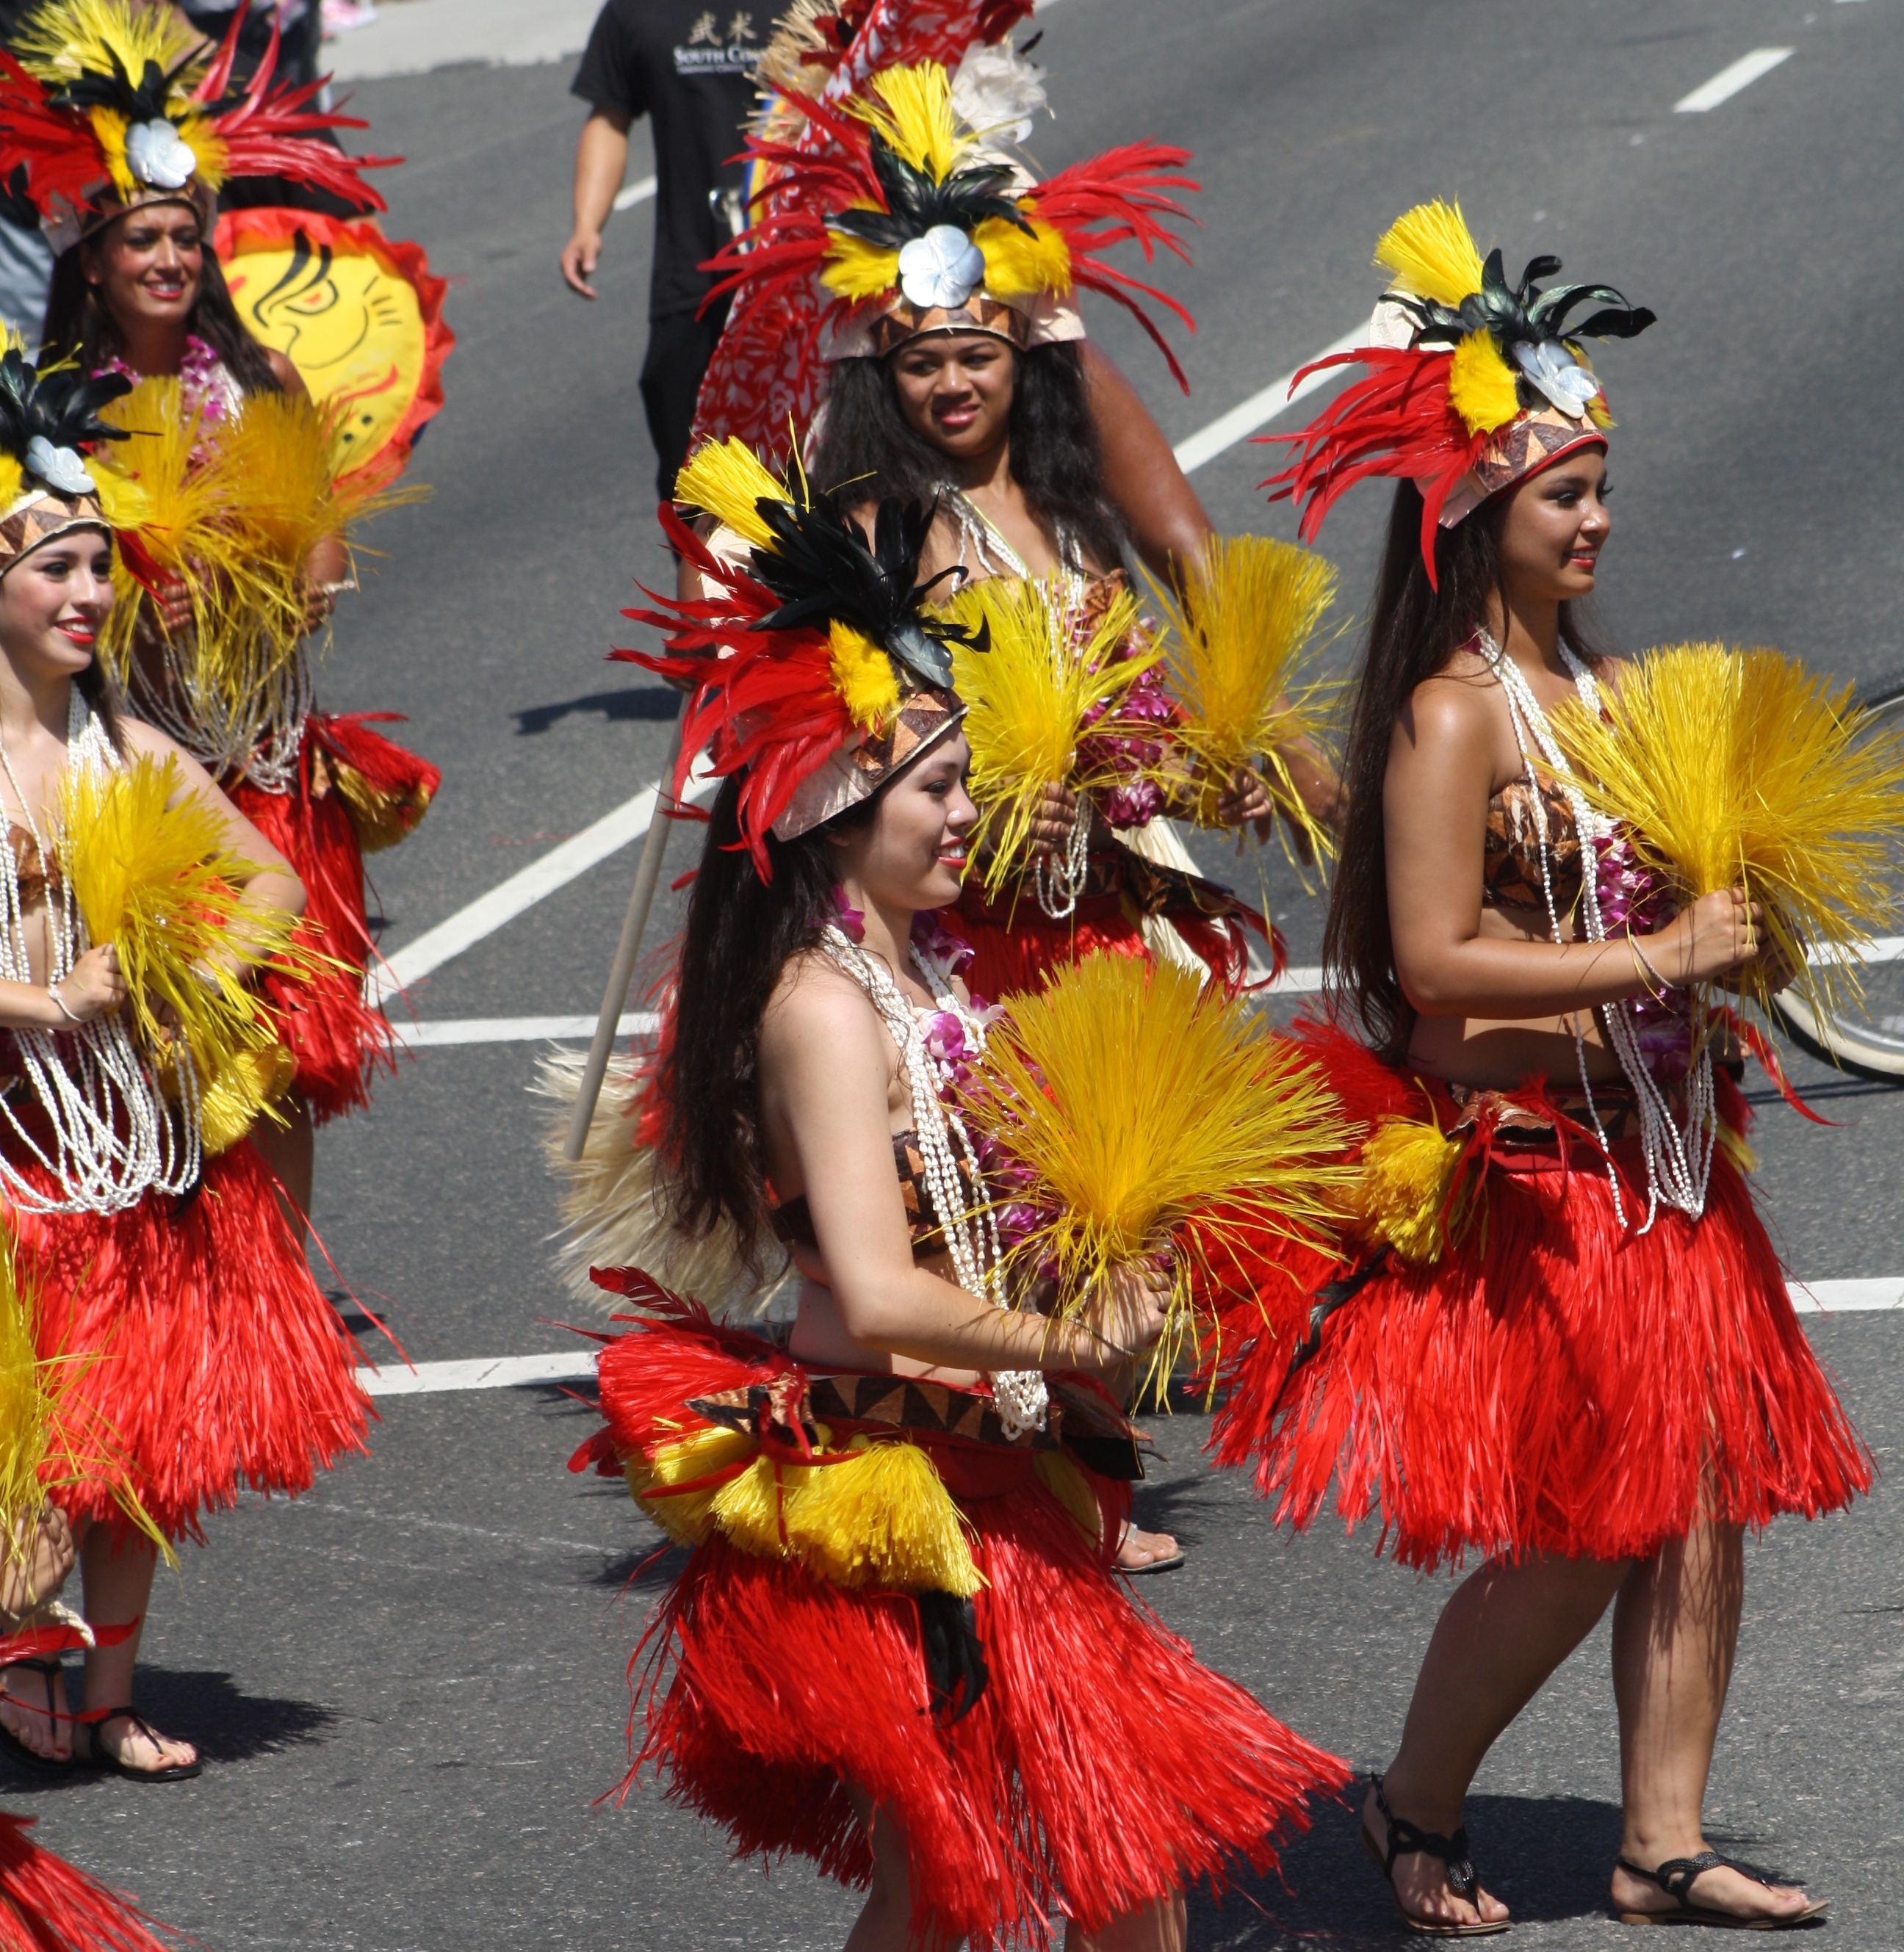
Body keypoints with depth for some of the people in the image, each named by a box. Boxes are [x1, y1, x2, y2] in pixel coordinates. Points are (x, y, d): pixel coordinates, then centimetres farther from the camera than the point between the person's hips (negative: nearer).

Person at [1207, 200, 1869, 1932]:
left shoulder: (1603, 684, 10)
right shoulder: (1450, 716, -15)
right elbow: (1435, 959, -22)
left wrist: (1740, 928, 1)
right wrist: (1658, 959, -21)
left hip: (1658, 1151, 8)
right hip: (1524, 1169, -8)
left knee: (1703, 1499, 6)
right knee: (1577, 1529, -3)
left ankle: (1664, 1845, 15)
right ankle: (1417, 1811, 18)